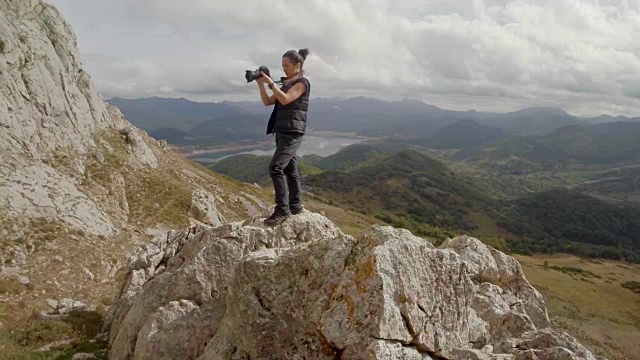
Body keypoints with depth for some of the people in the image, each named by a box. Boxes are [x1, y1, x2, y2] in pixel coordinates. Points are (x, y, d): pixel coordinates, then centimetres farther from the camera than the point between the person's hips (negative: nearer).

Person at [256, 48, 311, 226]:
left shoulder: (302, 83, -7)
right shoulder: (286, 83, 17)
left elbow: (285, 100, -21)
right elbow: (268, 102, 14)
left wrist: (270, 82, -18)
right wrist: (260, 84, 3)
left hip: (293, 133, -9)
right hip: (282, 132, 9)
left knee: (275, 167, -18)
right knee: (290, 170, 12)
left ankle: (282, 209, -14)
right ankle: (295, 206, 20)